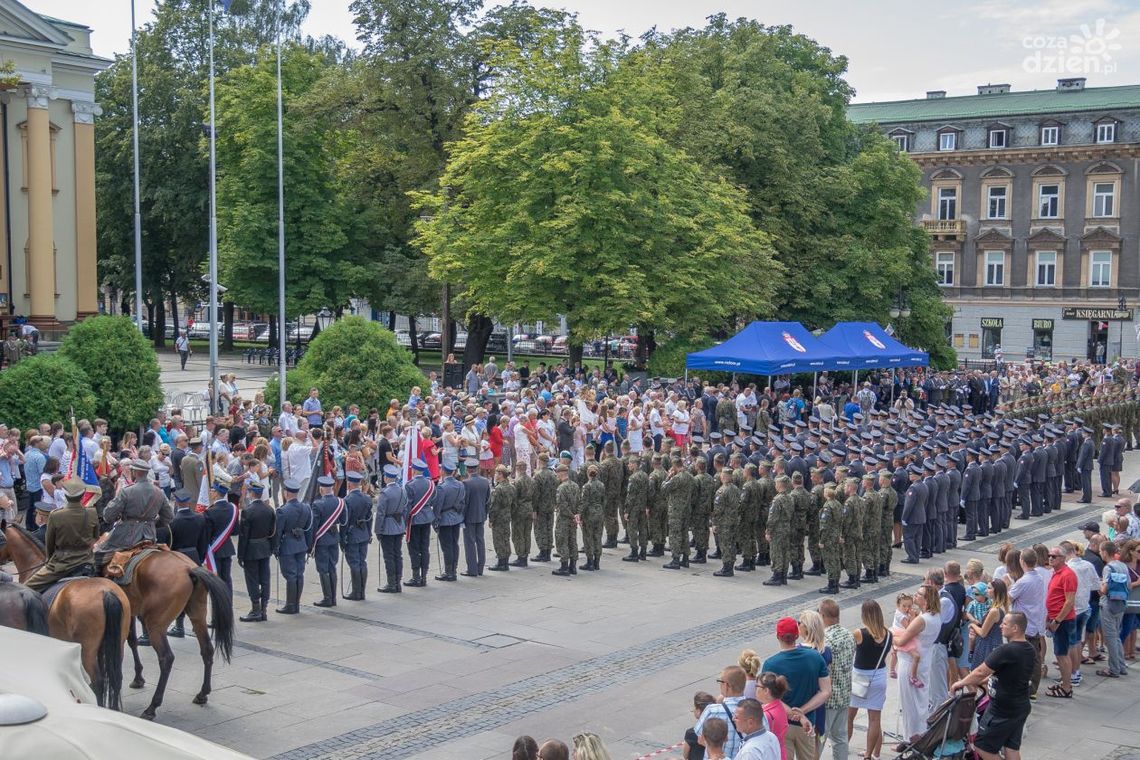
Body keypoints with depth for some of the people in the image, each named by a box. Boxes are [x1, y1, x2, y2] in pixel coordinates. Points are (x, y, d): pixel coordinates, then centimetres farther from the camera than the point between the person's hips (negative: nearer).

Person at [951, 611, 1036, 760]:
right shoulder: (1030, 650, 4)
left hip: (1003, 711, -9)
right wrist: (980, 681, 17)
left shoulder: (1006, 651, -25)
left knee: (982, 747, 3)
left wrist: (961, 683, -2)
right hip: (1022, 707, 9)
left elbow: (980, 672, -19)